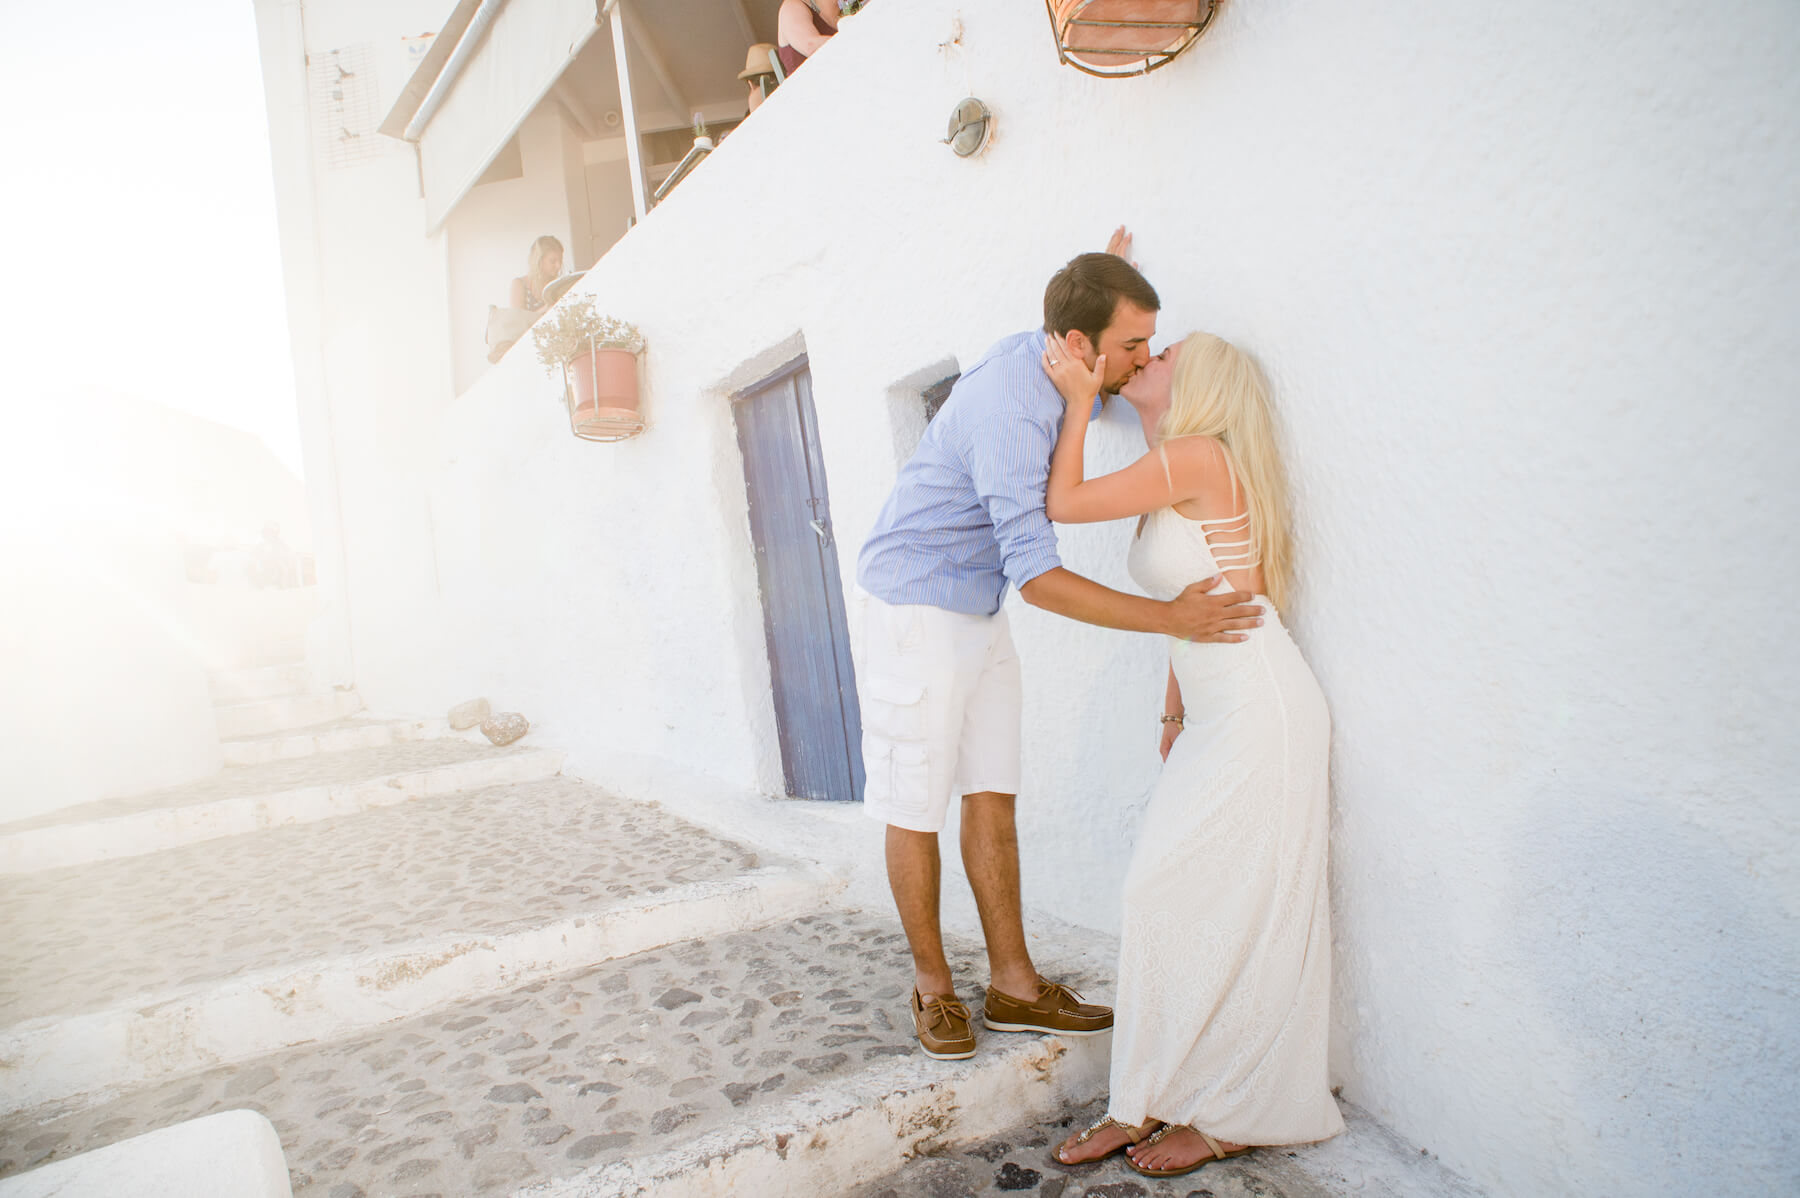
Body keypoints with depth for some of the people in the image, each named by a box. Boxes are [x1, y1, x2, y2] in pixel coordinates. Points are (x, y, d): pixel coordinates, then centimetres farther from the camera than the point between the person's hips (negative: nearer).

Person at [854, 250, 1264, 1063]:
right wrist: (1170, 618, -26)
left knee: (993, 796, 8)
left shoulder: (1034, 356, 0)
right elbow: (1038, 577, -30)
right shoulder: (1010, 413, -28)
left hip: (977, 615, 9)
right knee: (915, 808, 3)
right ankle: (933, 988, 20)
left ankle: (1013, 986, 17)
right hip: (911, 611, -9)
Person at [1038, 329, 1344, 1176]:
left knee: (1226, 904, -3)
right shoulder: (1169, 485, 17)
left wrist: (1078, 399, 0)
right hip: (1214, 717, 9)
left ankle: (1234, 1115, 14)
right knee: (1166, 897, 8)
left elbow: (1062, 502, -8)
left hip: (1259, 708, -9)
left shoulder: (1197, 456, -12)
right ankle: (1150, 1103, 19)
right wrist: (1173, 710, 20)